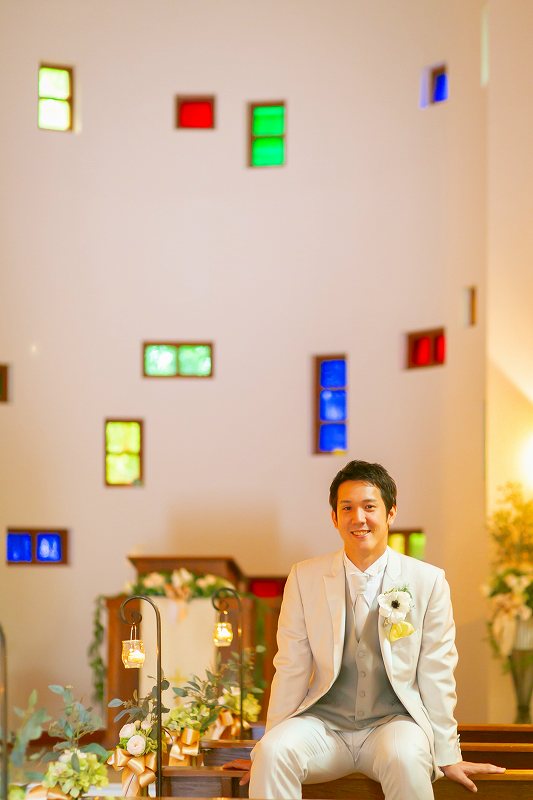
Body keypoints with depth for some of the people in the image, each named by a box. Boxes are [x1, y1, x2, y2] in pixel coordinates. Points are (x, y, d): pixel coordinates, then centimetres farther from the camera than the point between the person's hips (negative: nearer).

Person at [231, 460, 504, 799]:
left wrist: (447, 757, 4)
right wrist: (271, 748, 3)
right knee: (272, 752, -29)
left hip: (395, 720, -1)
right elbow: (291, 669, 5)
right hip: (324, 721, 1)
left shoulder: (428, 581, 1)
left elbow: (436, 676, 3)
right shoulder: (305, 577, 5)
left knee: (405, 758, -33)